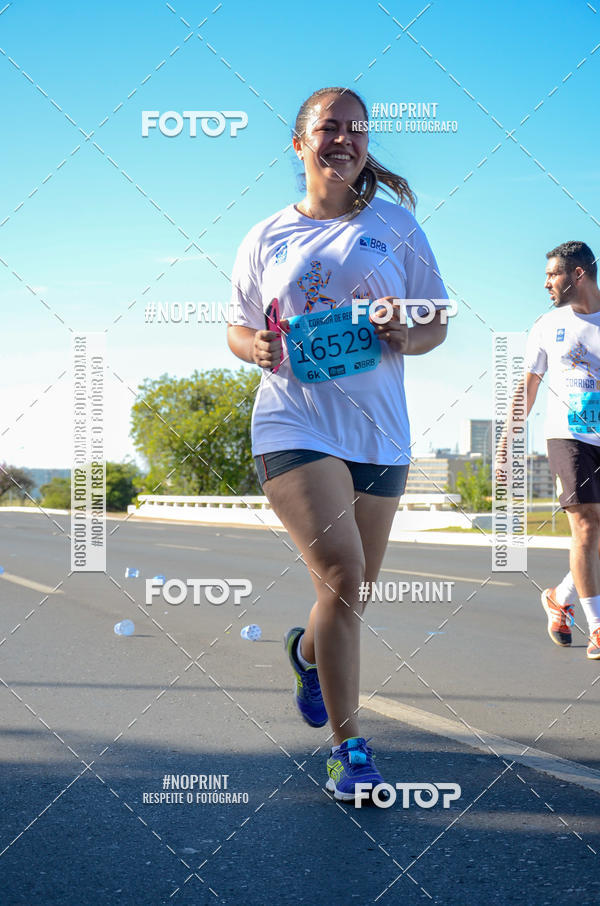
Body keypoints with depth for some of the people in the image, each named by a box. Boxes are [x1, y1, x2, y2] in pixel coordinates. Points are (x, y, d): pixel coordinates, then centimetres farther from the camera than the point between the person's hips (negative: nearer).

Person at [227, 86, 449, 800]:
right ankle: (348, 744, -9)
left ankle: (308, 651, 48)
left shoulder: (395, 225, 8)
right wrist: (256, 348, -9)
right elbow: (236, 328, 15)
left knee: (350, 591, 11)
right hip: (294, 425, -2)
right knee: (341, 575, -20)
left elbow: (437, 322, 9)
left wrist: (405, 334, -13)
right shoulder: (267, 238, 7)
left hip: (377, 433, 3)